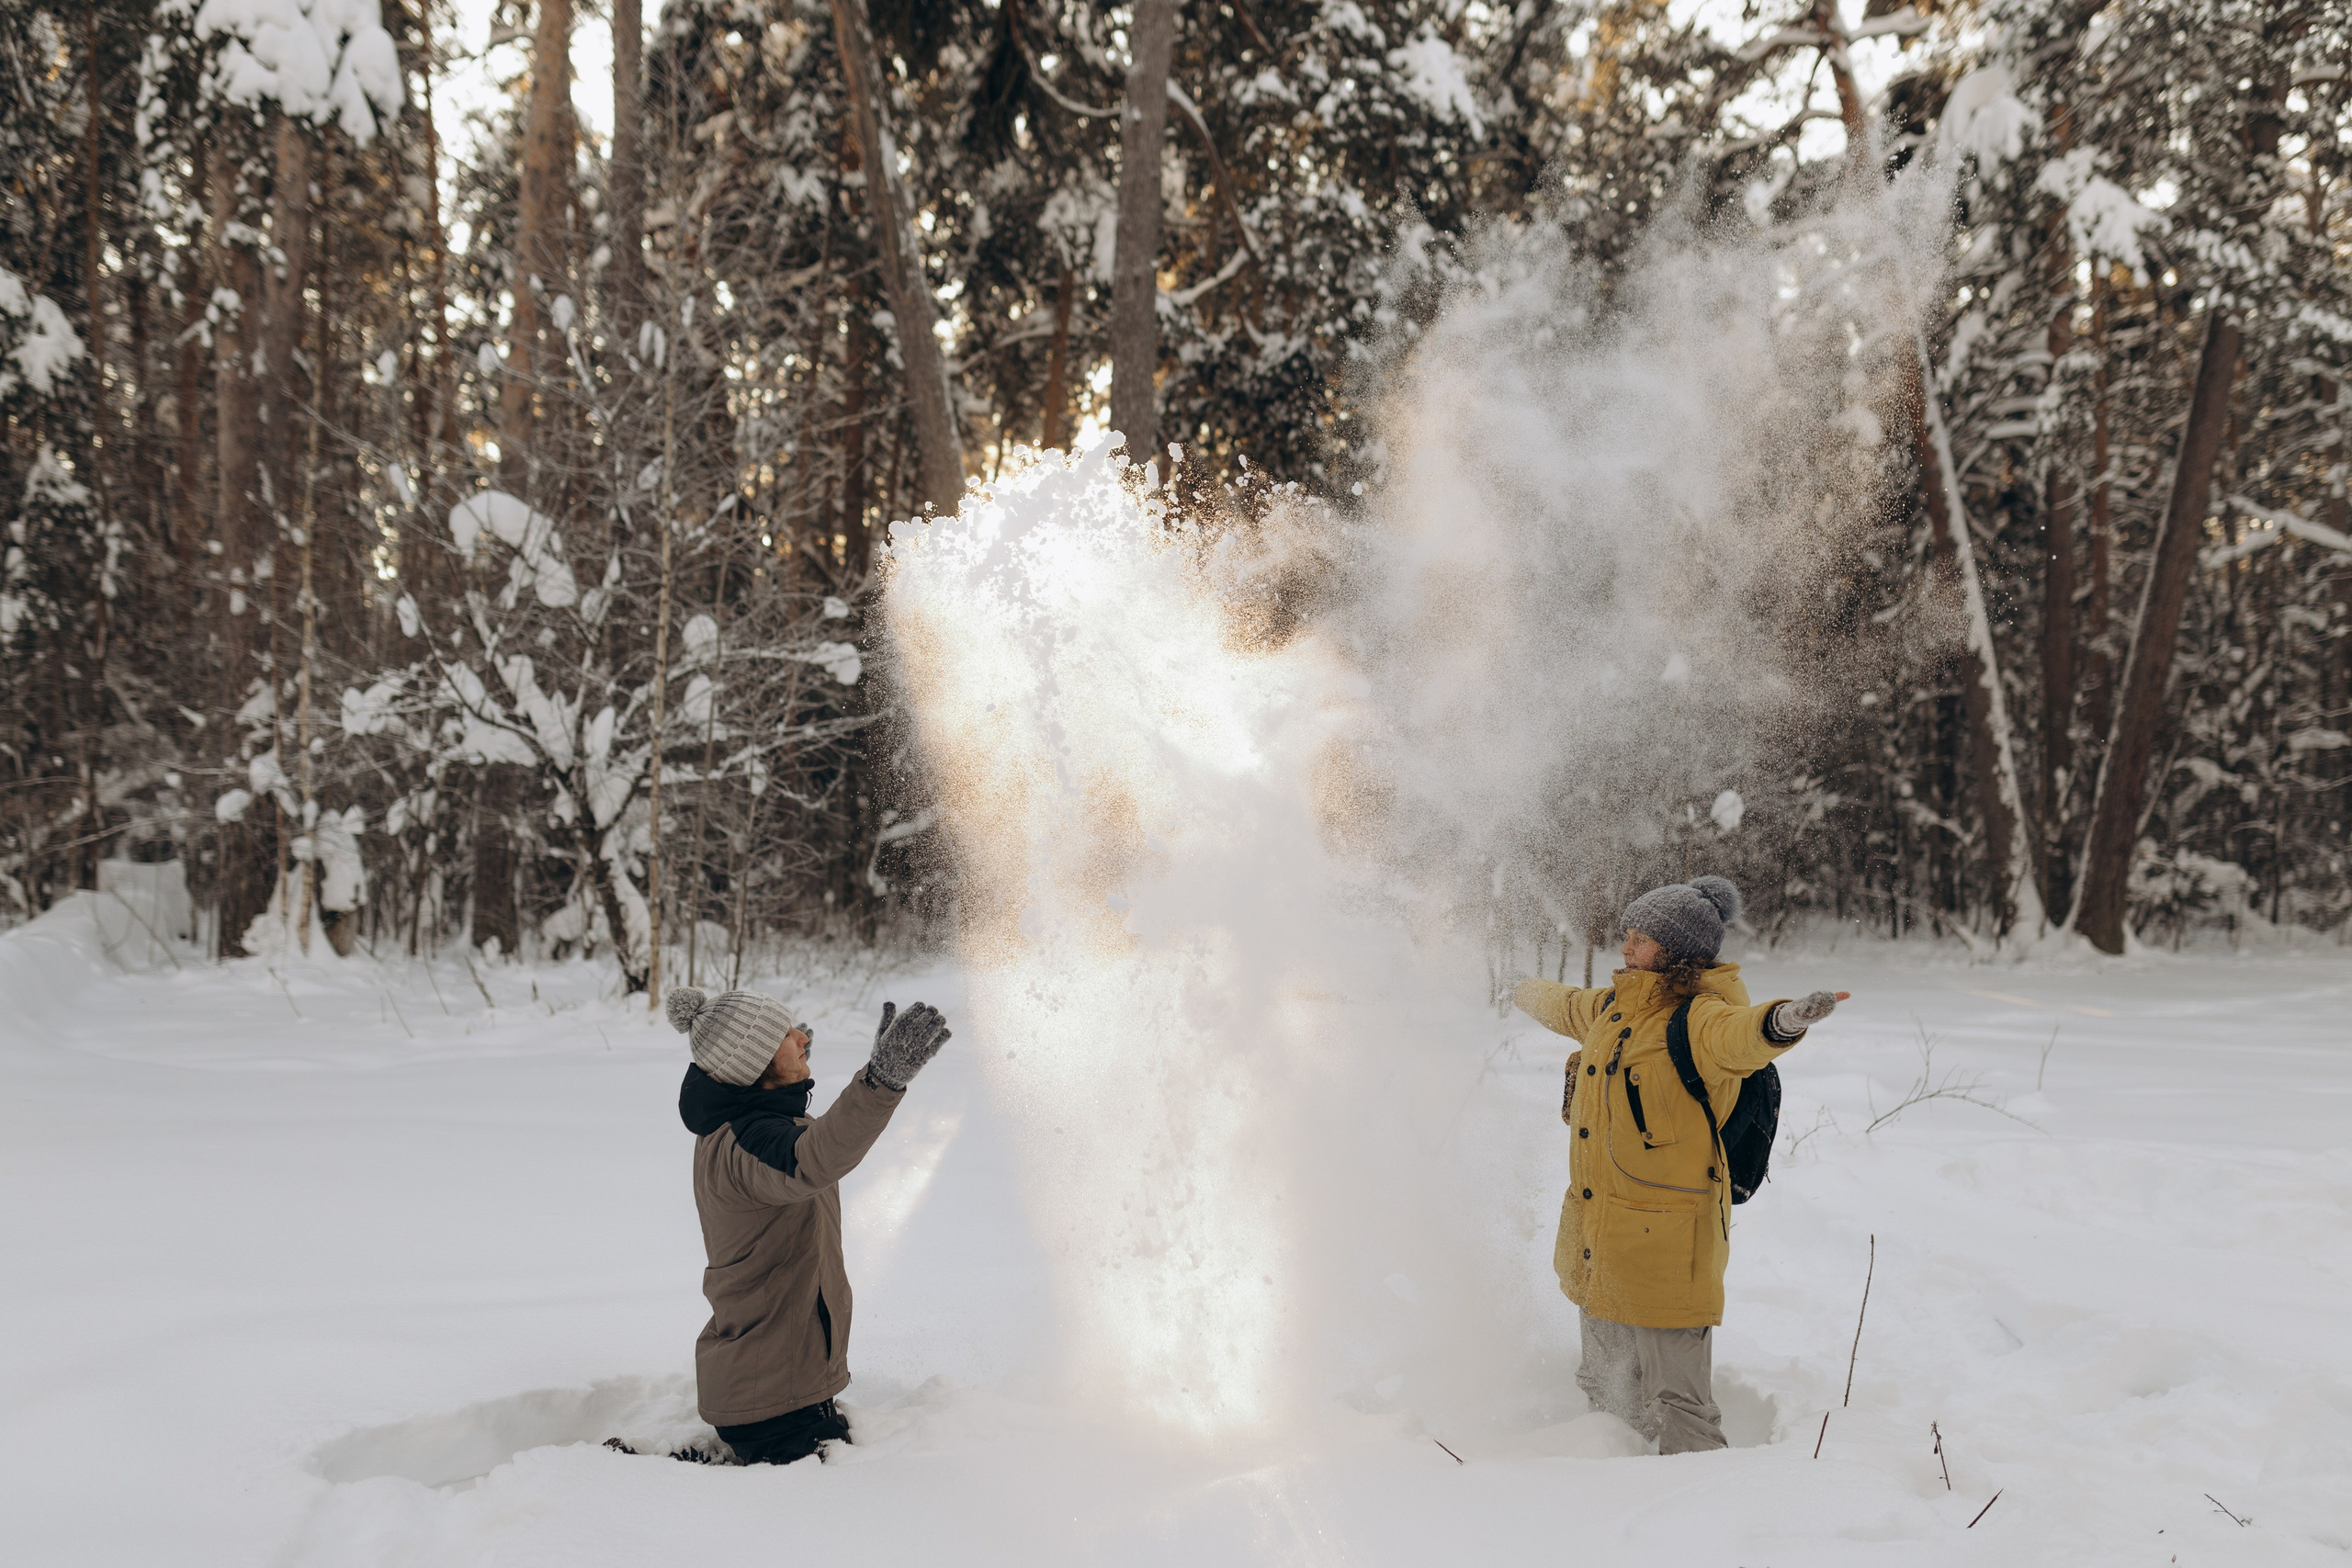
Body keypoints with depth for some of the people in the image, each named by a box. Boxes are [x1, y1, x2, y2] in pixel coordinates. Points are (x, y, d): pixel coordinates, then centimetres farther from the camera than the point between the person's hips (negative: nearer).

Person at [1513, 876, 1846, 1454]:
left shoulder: (1699, 1016, -15)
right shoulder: (1616, 1004, 11)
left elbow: (1736, 1034, -38)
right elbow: (1569, 1009, 34)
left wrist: (1778, 1022, -61)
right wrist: (1526, 993, 54)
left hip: (1664, 1243, -9)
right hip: (1599, 1240, 9)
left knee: (1677, 1401, -8)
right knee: (1606, 1389, 23)